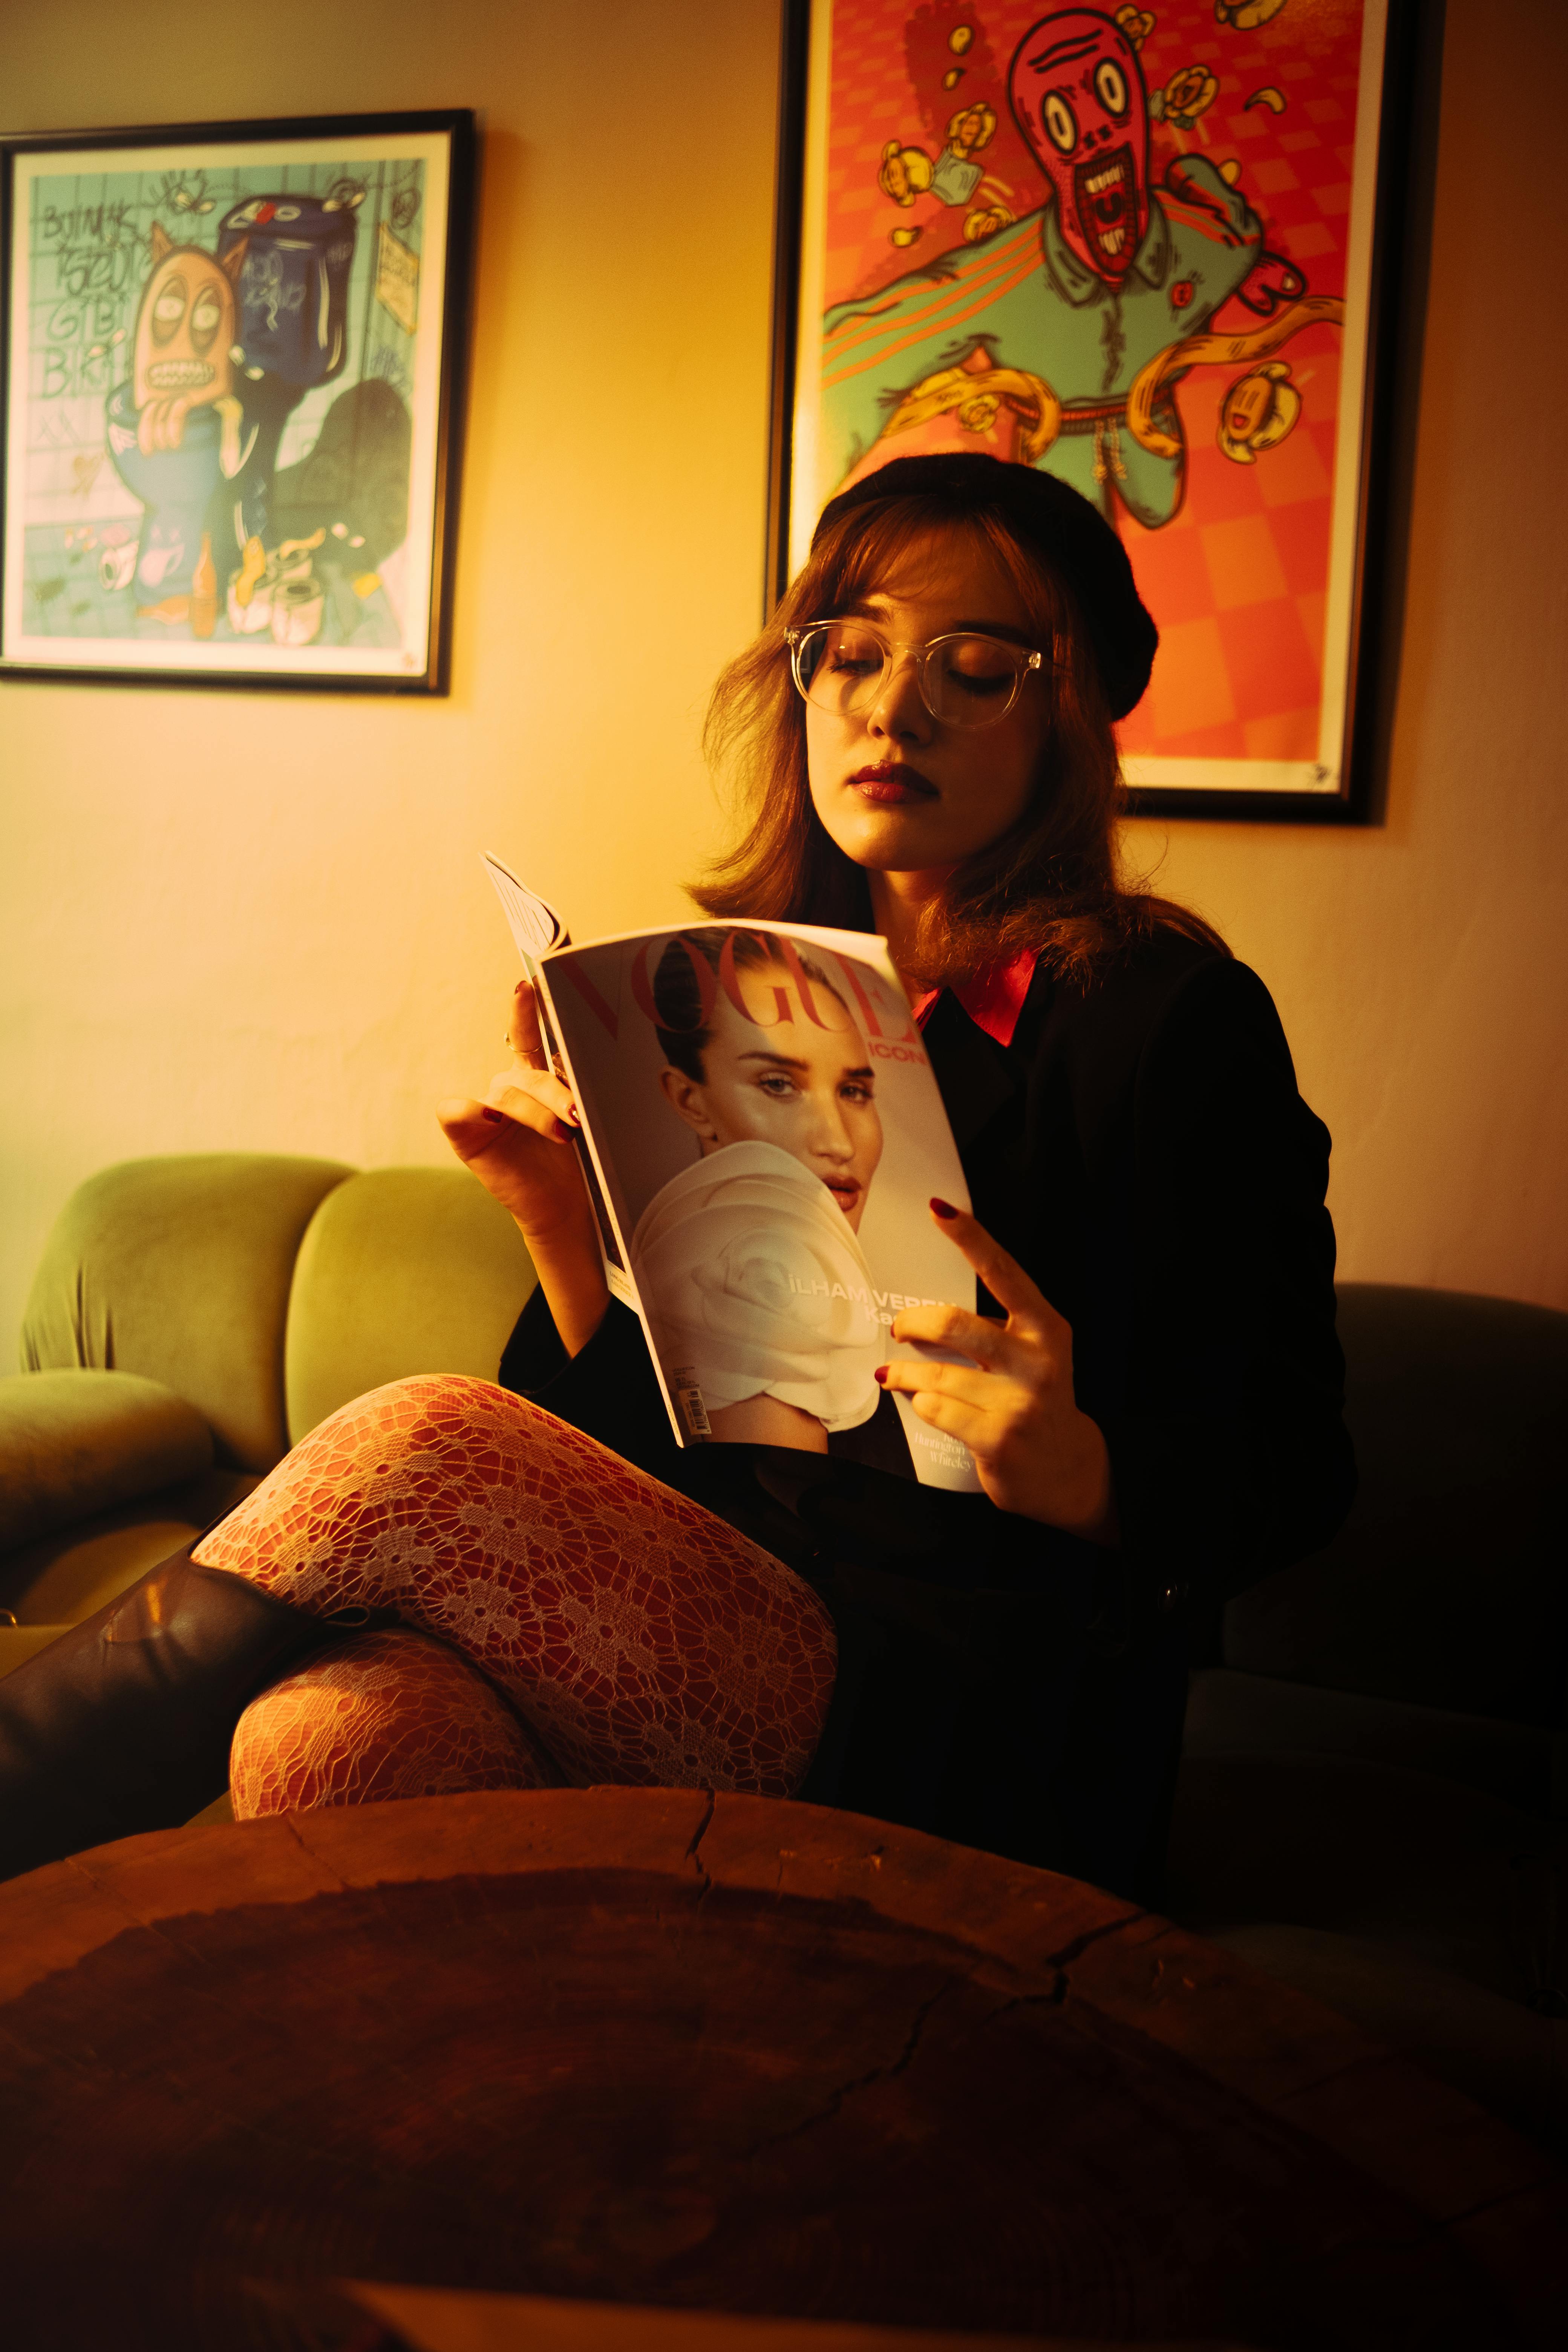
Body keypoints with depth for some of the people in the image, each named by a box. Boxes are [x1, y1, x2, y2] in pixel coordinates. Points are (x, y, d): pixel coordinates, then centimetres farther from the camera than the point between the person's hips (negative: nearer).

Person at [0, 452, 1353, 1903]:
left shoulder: (1172, 1021, -3)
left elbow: (1293, 1475, -3)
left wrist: (1086, 1474, -24)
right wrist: (563, 1226, -2)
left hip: (985, 1750, -4)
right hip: (709, 1652, 4)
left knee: (419, 1445, -25)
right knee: (344, 1726, -31)